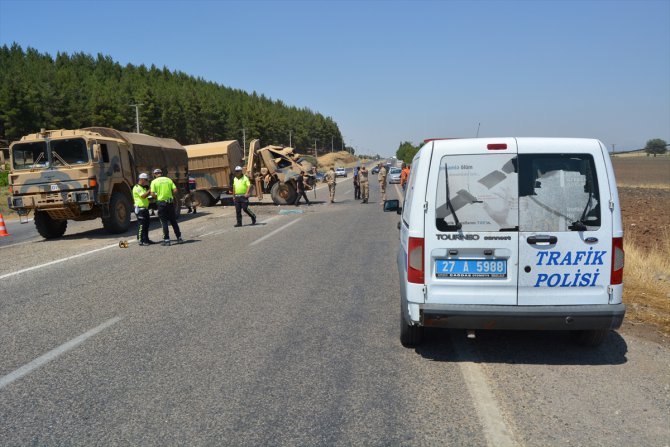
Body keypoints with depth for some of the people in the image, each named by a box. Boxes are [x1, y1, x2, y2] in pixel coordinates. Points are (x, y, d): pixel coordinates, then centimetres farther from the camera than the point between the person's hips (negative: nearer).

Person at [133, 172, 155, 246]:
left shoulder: (144, 188, 21)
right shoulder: (137, 188, -10)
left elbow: (147, 196, 24)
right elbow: (143, 196, -23)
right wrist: (150, 190, -18)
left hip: (145, 208, 10)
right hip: (140, 208, -10)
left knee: (146, 224, 12)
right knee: (141, 225, -9)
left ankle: (146, 239, 19)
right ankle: (141, 241, -7)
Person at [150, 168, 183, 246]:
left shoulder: (154, 181, -1)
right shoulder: (168, 179, 8)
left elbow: (152, 194, -9)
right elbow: (175, 190, 0)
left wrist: (157, 196, 11)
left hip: (161, 202, -3)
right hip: (170, 202, 3)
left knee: (164, 222, 2)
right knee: (173, 221, 12)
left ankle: (166, 240, 0)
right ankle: (179, 238, 15)